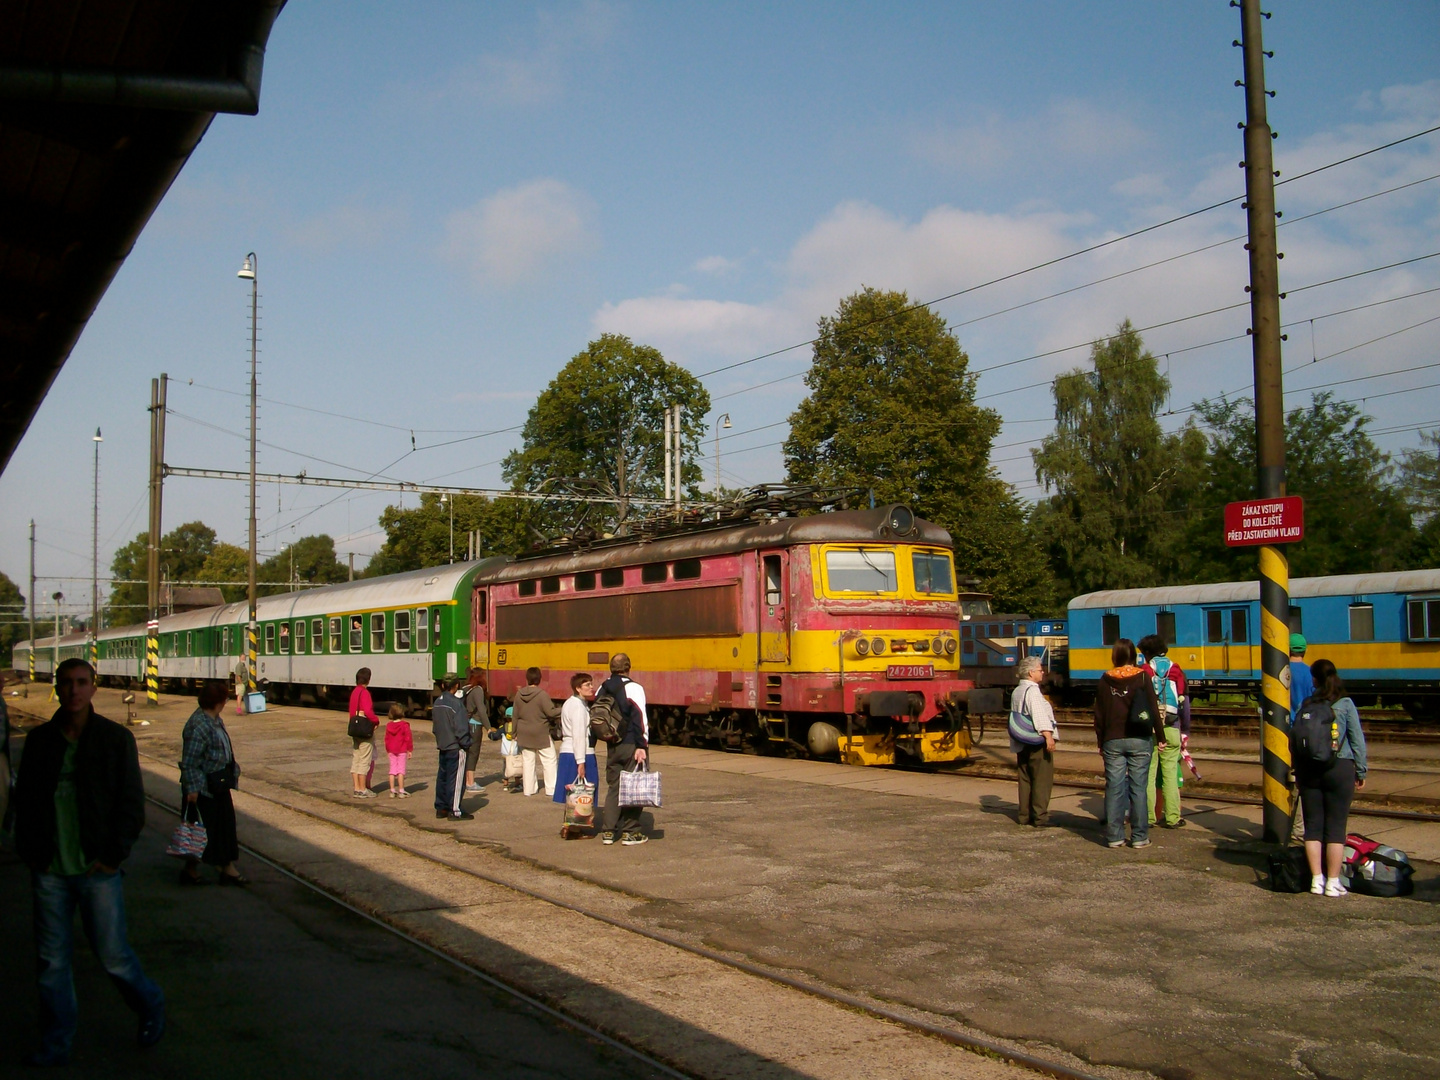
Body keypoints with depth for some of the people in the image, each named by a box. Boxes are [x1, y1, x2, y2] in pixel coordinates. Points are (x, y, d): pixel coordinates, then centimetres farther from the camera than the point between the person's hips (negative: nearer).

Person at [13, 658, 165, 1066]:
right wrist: (30, 852, 2)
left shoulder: (115, 738, -2)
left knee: (113, 954, 3)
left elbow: (131, 803, -2)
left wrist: (113, 856, -8)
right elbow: (24, 800, 12)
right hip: (49, 871, 3)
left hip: (98, 869, -3)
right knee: (51, 960, 8)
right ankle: (56, 1043, 23)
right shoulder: (40, 740, 5)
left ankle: (150, 1006, 29)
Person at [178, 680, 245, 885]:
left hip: (220, 785, 10)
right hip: (204, 788, -10)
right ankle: (191, 870, 15)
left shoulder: (215, 721, 7)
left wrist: (232, 771, 25)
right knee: (202, 830, 2)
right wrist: (192, 788, -24)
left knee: (225, 825, 12)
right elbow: (189, 762, -23)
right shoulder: (198, 726, -22)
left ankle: (228, 868, 18)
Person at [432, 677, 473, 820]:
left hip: (442, 745, 8)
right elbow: (461, 727, -19)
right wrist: (465, 744, -10)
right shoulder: (456, 703, -17)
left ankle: (441, 808, 20)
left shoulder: (437, 702, 9)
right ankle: (455, 811, -3)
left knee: (442, 777, 14)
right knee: (456, 779, -4)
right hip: (455, 747, -8)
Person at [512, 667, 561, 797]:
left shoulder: (519, 695, 1)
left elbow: (515, 716, 7)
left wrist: (515, 733, 15)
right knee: (549, 760, 4)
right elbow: (551, 712, -19)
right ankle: (551, 788, 2)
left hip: (524, 735, 5)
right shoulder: (542, 695, -16)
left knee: (527, 761, 10)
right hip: (541, 735, -5)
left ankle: (529, 788, 12)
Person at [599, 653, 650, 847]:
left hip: (612, 746, 6)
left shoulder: (602, 690, 9)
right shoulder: (634, 688, -11)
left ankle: (607, 831, 13)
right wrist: (642, 746, -17)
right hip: (631, 745, -6)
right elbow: (640, 718, -17)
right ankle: (630, 832, 3)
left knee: (613, 787, 13)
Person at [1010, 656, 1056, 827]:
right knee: (1042, 779, -5)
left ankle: (1025, 815, 14)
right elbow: (1039, 716, -25)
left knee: (1026, 779, 12)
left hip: (1022, 743, 9)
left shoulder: (1016, 692, 17)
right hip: (1037, 742, -9)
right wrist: (1048, 736, -32)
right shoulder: (1032, 691, -14)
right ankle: (1040, 817, -6)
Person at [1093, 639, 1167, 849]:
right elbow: (1153, 709, -3)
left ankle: (1114, 836, 5)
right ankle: (1139, 836, 3)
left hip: (1113, 741, 2)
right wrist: (1160, 737, 5)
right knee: (1138, 788, 2)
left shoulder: (1105, 681, 3)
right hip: (1139, 740, -2)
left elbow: (1099, 715, 7)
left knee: (1114, 788, 4)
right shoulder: (1142, 677, -3)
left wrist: (1101, 743, 15)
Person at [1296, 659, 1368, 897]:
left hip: (1309, 770, 2)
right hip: (1340, 769, -2)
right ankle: (1333, 882, 2)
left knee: (1313, 825, 8)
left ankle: (1317, 879, 9)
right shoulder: (1345, 704, -4)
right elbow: (1357, 740, -3)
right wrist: (1360, 772, 5)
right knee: (1336, 827, 1)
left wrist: (1297, 771, 15)